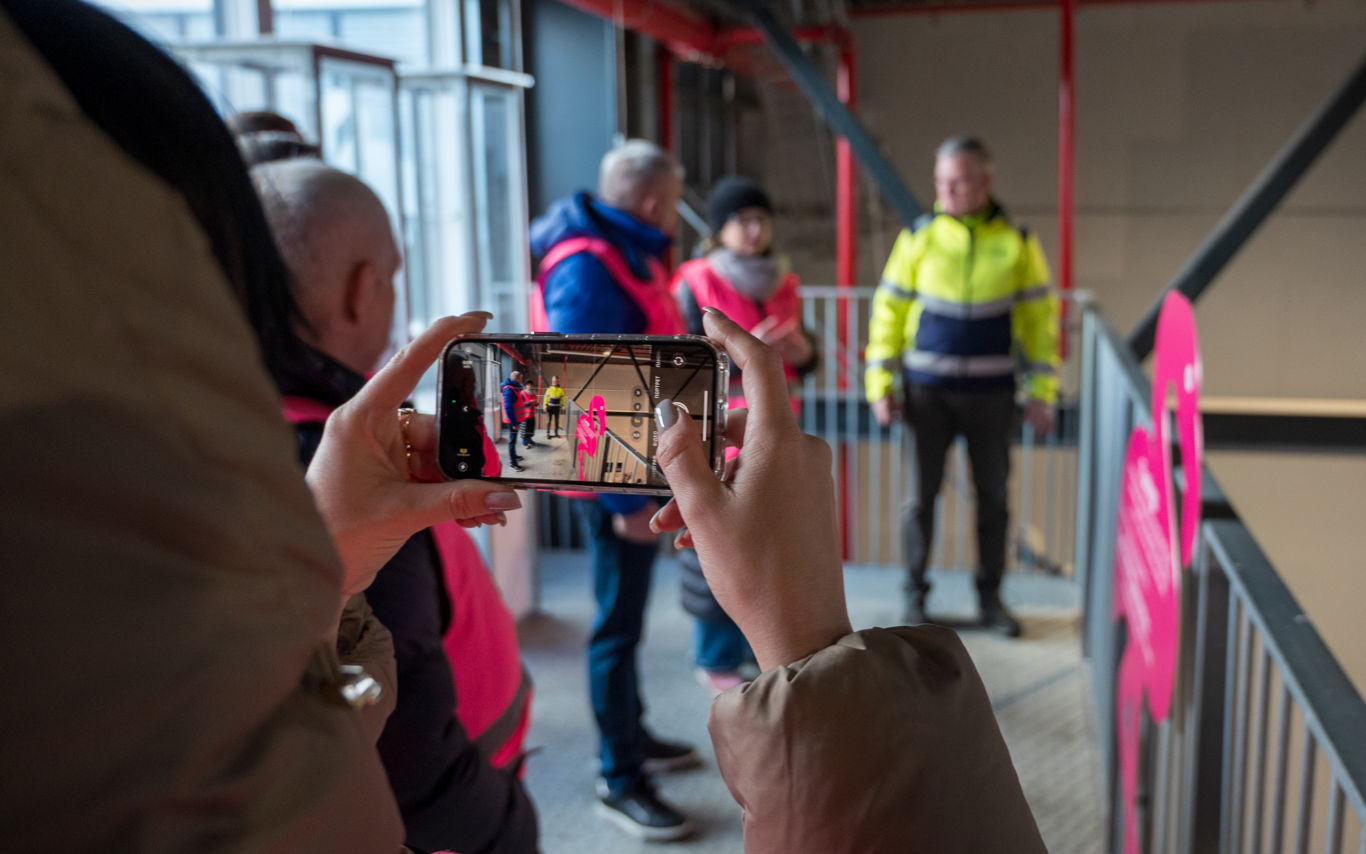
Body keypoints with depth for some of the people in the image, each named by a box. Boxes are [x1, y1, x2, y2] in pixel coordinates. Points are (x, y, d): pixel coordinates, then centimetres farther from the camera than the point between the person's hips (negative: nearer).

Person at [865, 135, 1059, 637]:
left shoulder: (1016, 243, 1)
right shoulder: (919, 237, 0)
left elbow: (1039, 317, 5)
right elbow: (889, 310, 2)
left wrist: (1042, 391, 1)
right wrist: (881, 384, -3)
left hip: (991, 393, 1)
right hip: (928, 389, -1)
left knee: (992, 496, 8)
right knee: (922, 493, 4)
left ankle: (990, 597, 22)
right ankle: (915, 594, 18)